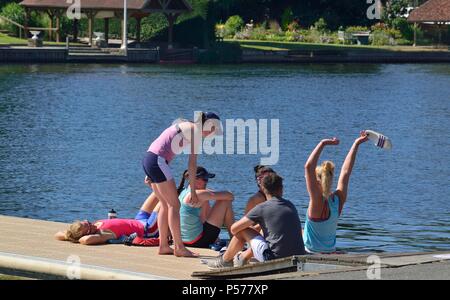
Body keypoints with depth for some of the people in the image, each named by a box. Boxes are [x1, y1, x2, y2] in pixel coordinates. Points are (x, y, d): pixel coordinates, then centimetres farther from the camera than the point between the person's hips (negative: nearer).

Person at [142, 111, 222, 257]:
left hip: (148, 159, 10)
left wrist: (150, 174, 24)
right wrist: (193, 191, -6)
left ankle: (163, 246, 16)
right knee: (174, 205, -4)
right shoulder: (196, 130, -5)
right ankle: (179, 247, -3)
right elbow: (192, 163, -8)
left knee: (165, 205, 14)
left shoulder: (185, 126, 23)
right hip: (157, 161, -10)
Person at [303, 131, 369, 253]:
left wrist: (323, 144, -20)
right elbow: (346, 171, 12)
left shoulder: (318, 201, -15)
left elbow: (308, 167, -24)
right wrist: (356, 144, 17)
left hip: (312, 254, -7)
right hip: (331, 253, 7)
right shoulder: (338, 199, 1)